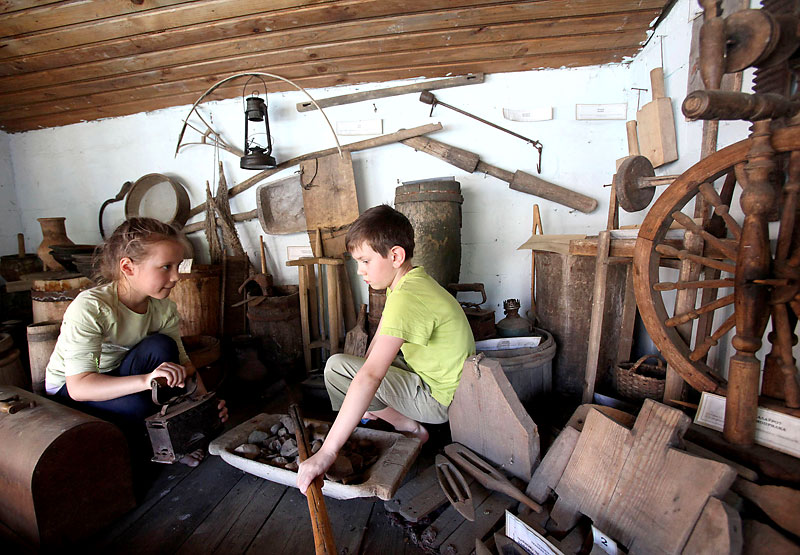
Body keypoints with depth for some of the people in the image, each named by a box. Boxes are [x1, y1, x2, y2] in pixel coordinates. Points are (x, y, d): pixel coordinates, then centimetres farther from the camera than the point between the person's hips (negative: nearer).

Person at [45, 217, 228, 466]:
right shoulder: (89, 307, -30)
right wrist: (146, 380, -51)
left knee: (161, 347, -26)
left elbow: (182, 361, -12)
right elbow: (79, 385, -35)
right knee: (137, 405, -34)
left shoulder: (164, 308, -13)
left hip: (118, 379, 5)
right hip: (67, 394, -4)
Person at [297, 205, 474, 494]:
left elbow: (370, 376, -38)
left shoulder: (406, 298, -30)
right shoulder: (412, 280, 2)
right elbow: (377, 347, 11)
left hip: (440, 398, -10)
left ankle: (408, 426, 0)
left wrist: (326, 453, -37)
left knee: (337, 367, -14)